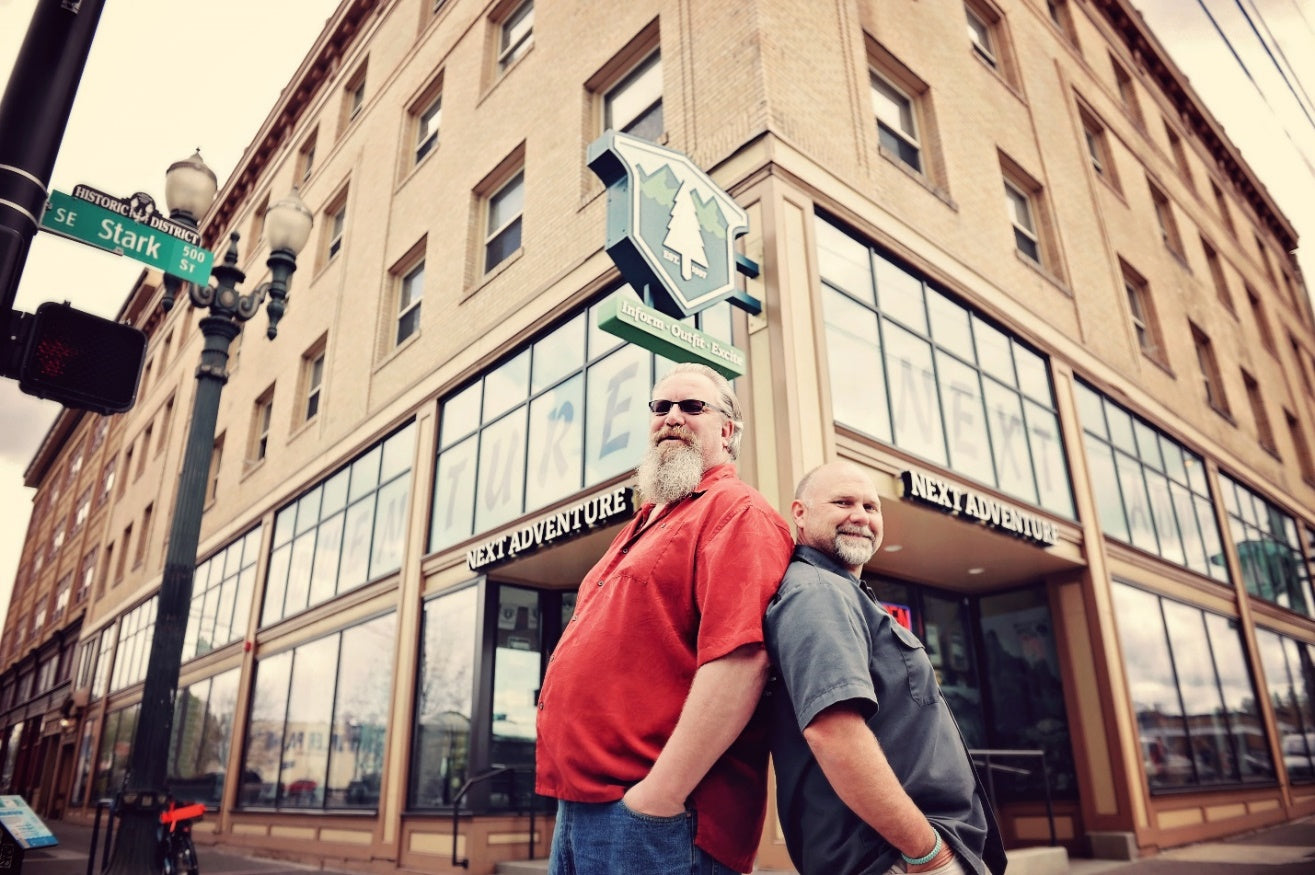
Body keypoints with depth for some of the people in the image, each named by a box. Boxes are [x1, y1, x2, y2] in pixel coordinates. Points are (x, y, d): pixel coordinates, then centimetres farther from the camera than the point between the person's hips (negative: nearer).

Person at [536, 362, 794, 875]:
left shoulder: (737, 513, -10)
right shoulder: (645, 523, 20)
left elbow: (740, 659, -23)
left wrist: (661, 795, -23)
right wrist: (571, 793, 18)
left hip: (648, 813, -9)